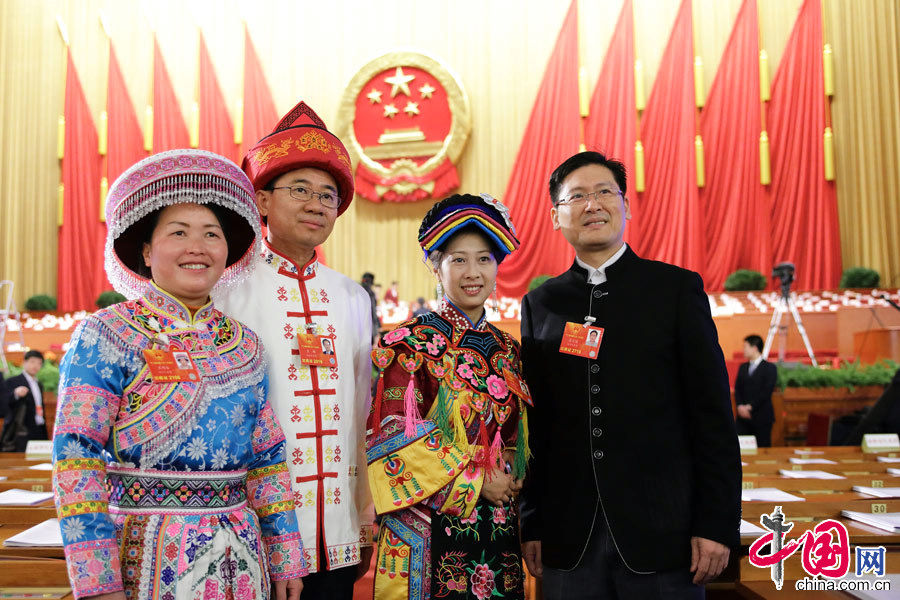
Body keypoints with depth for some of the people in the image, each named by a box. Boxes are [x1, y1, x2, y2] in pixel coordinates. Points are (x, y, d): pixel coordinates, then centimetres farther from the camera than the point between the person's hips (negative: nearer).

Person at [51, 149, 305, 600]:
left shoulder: (244, 345, 6)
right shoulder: (105, 336, -6)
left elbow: (268, 461, 9)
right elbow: (77, 460, -11)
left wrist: (286, 561, 8)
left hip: (239, 557, 4)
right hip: (143, 558, -4)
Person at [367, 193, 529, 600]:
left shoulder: (508, 351, 9)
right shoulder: (409, 344, -8)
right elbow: (396, 437, -14)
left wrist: (512, 477, -2)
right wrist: (474, 479, -13)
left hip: (499, 529, 5)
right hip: (430, 527, -5)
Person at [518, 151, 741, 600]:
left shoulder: (676, 288, 1)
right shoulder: (540, 304, 7)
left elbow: (713, 414, -2)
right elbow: (534, 424, 7)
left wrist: (717, 523, -6)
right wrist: (530, 524, 5)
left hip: (661, 531, -2)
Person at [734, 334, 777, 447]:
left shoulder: (770, 368, -2)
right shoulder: (742, 367, 16)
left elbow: (766, 392, -11)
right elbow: (737, 389, 10)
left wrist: (750, 407, -15)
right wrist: (740, 406, -7)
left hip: (761, 417, -5)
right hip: (743, 416, 5)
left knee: (762, 448, 0)